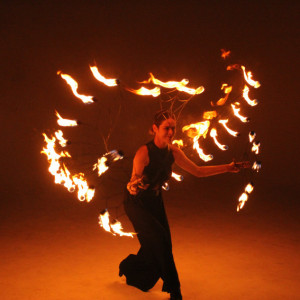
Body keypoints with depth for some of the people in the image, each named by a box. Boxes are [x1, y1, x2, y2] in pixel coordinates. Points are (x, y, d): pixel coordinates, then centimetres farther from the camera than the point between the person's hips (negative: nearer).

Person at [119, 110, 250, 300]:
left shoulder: (173, 152, -8)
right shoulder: (144, 152, -27)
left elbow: (198, 171, 0)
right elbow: (132, 188, -26)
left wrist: (228, 168, -3)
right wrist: (136, 184, -50)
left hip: (155, 201, 6)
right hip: (136, 202, -6)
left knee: (154, 249, 6)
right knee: (159, 238, -19)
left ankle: (128, 267, 37)